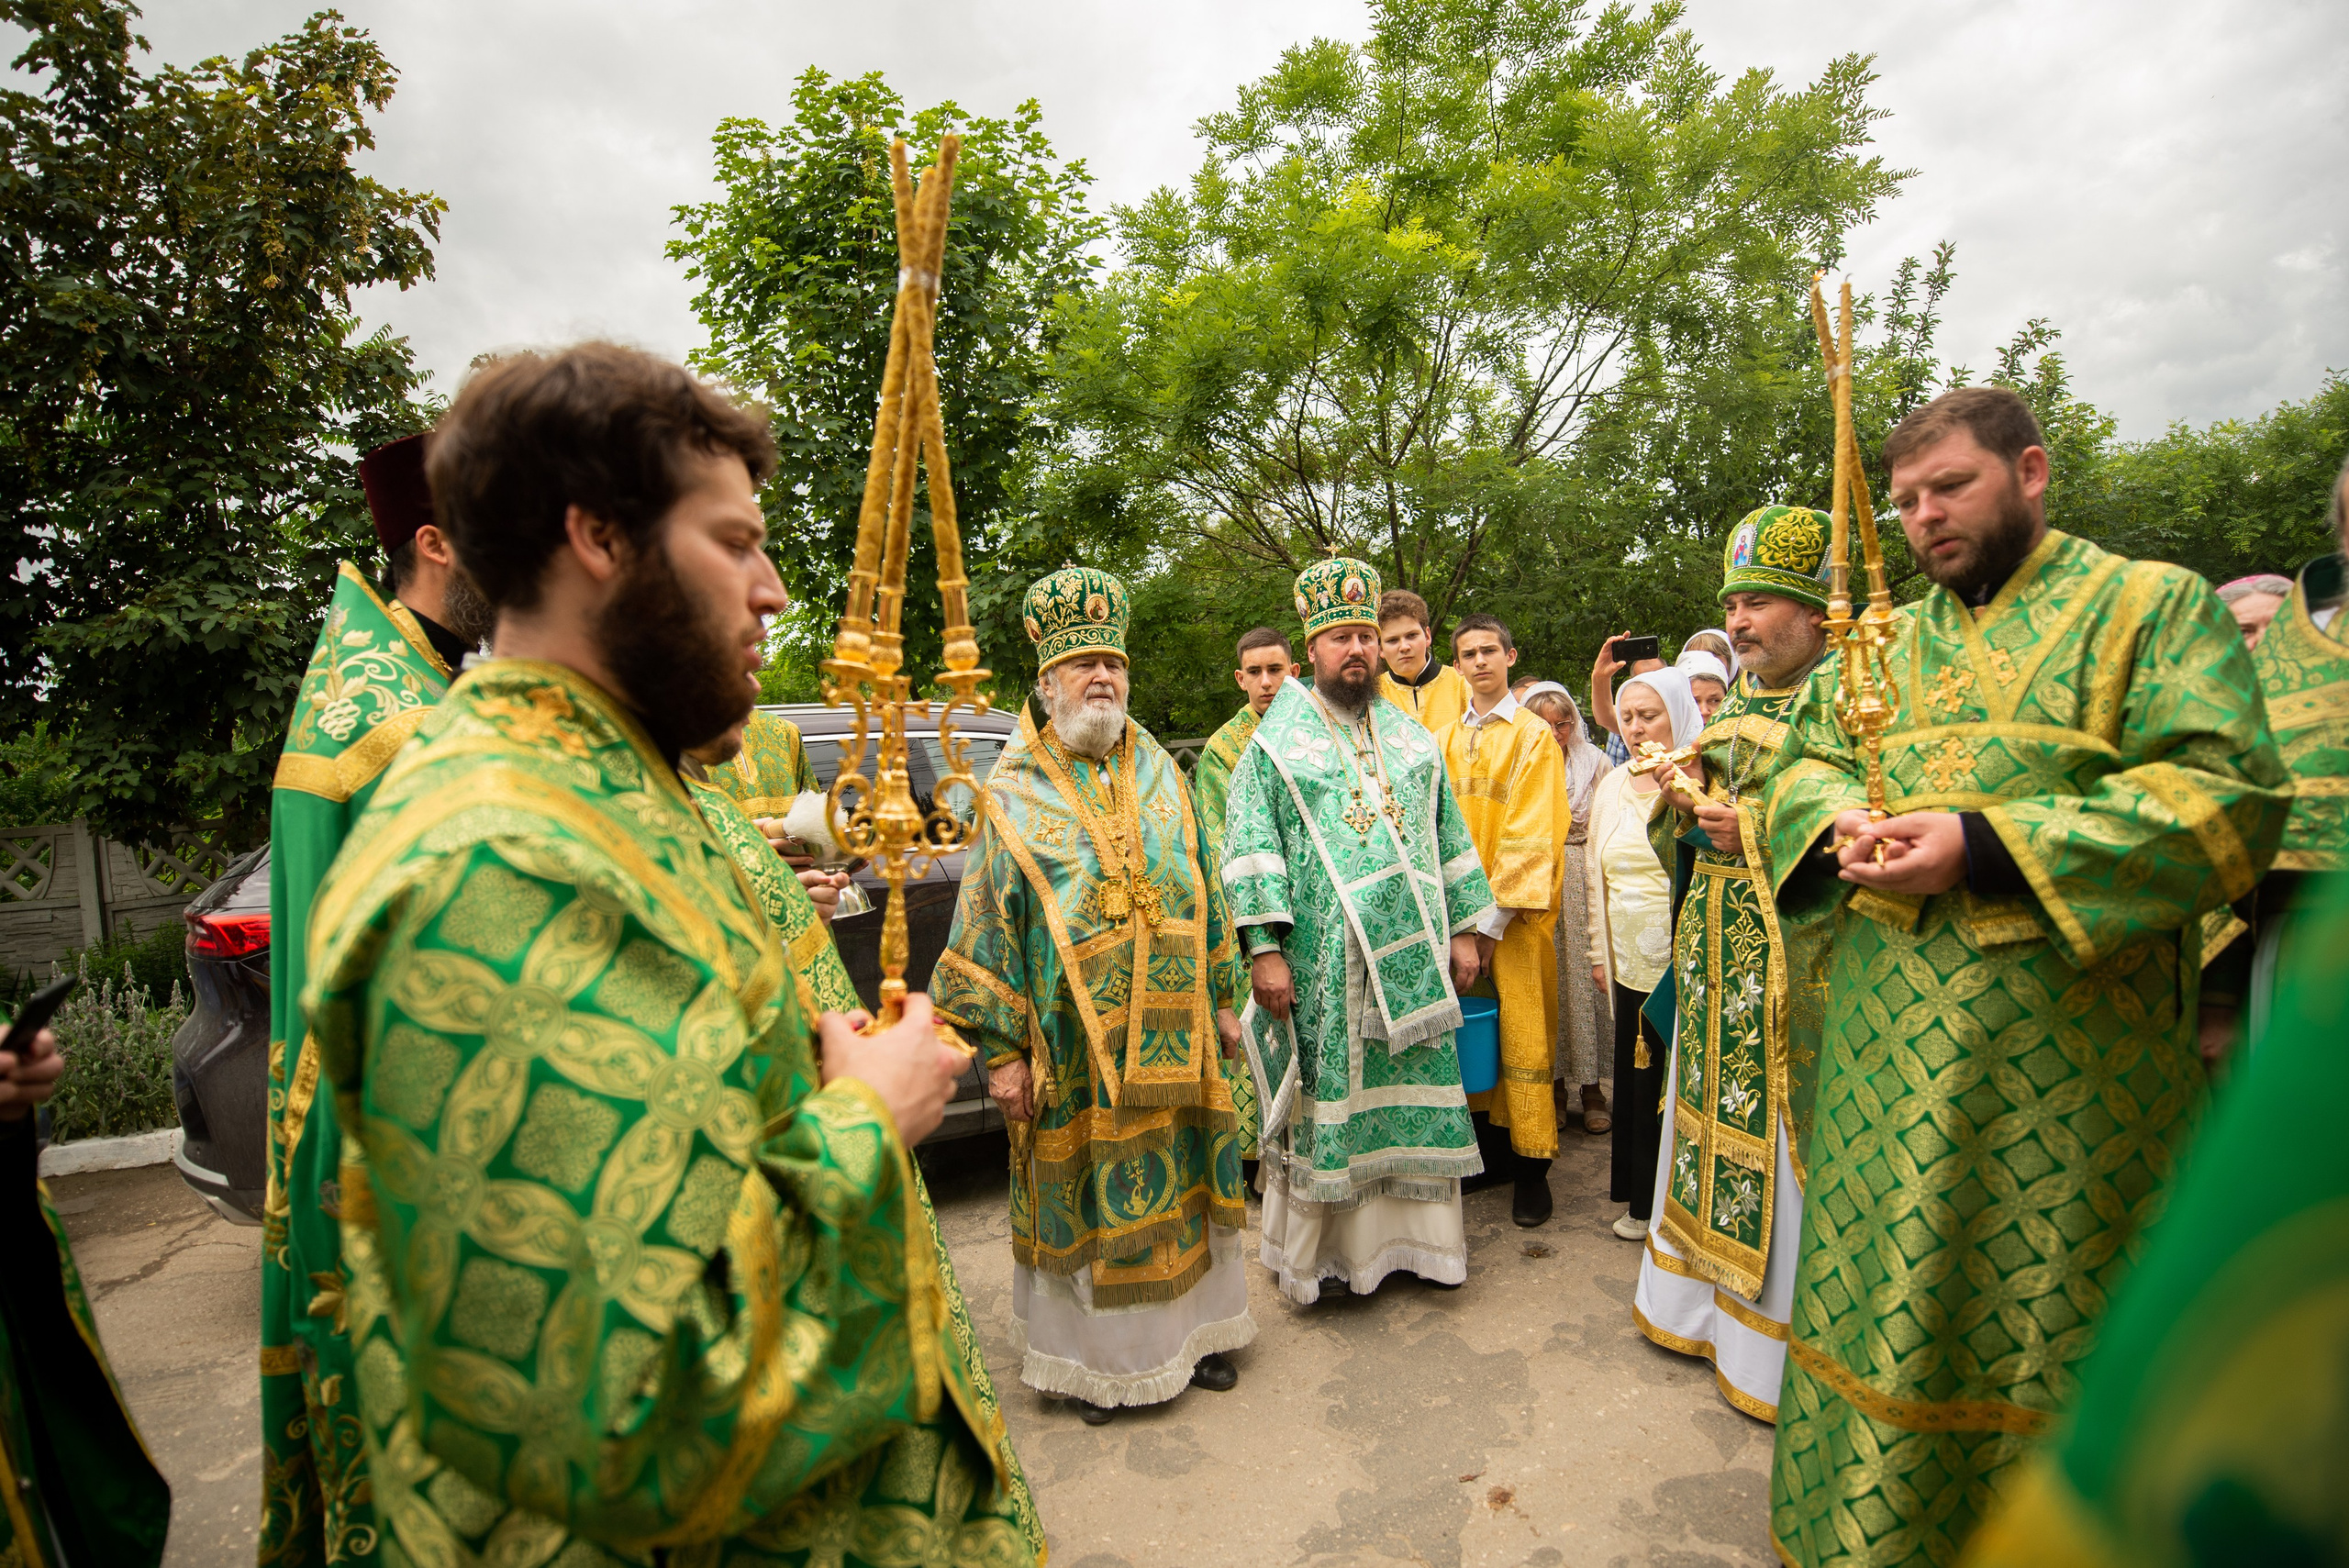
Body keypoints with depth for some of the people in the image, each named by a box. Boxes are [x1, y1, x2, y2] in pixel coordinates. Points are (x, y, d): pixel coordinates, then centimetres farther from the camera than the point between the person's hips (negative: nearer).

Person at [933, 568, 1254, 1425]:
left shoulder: (1161, 774, 8)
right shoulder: (1014, 793, -3)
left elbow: (1204, 890, 13)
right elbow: (987, 925, -4)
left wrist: (1222, 998, 11)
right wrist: (1000, 1048, -7)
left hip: (1174, 1041, 3)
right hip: (1072, 1048, -3)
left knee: (1178, 1182, 15)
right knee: (1081, 1195, 9)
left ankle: (1188, 1329, 36)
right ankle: (1094, 1356, 30)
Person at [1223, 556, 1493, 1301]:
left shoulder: (1412, 739, 14)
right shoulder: (1275, 744, 0)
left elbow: (1450, 838, 15)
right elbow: (1250, 847, -7)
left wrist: (1463, 929, 9)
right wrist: (1263, 947, -15)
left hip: (1411, 958, 4)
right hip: (1321, 964, -4)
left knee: (1412, 1096, 11)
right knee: (1325, 1103, 4)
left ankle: (1409, 1235, 28)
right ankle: (1321, 1249, 21)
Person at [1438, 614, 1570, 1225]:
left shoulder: (1535, 735, -2)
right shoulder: (1445, 740, 11)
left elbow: (1529, 836, -9)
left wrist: (1492, 919, -15)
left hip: (1516, 911, -4)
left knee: (1523, 1033, -1)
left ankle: (1531, 1167, 10)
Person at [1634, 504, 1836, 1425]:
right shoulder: (1732, 708, 15)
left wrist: (1754, 829, -20)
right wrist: (1686, 803, -1)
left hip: (1793, 960, -7)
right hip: (1715, 953, 7)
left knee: (1781, 1138, 1)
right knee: (1714, 1118, 16)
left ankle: (1777, 1342, 18)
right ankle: (1704, 1303, 32)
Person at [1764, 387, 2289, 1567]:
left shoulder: (2156, 607, -1)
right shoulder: (1886, 645, 14)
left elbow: (2228, 795, -12)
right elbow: (1805, 762, 14)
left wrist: (1986, 847, -22)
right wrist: (1841, 822, -10)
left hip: (2062, 1057, -4)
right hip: (1888, 1048, 5)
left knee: (2040, 1316, 8)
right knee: (1882, 1289, 14)